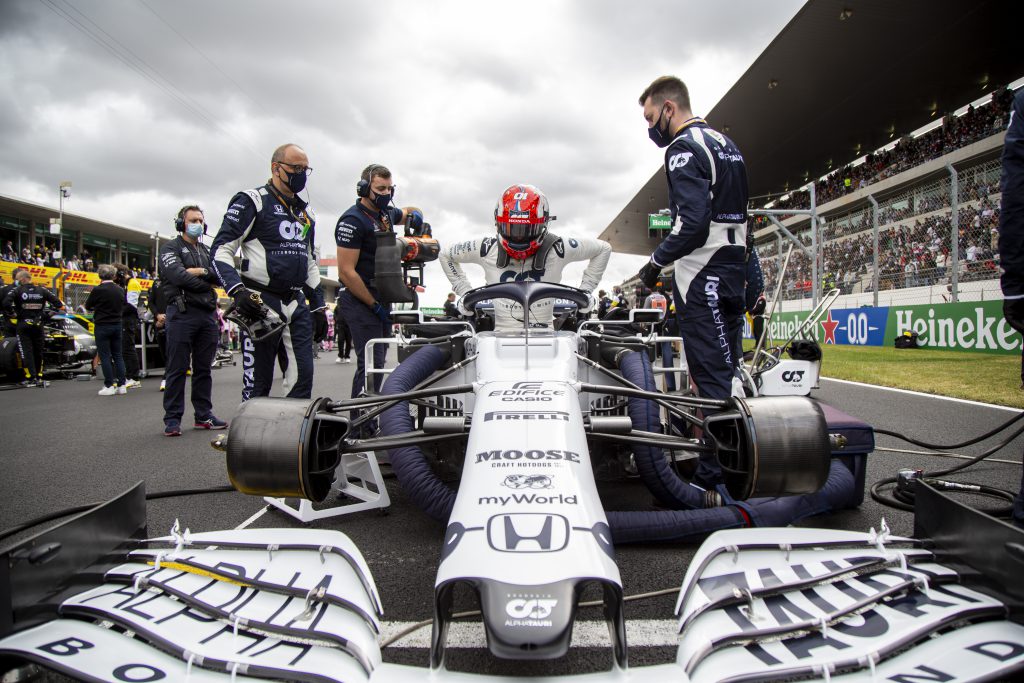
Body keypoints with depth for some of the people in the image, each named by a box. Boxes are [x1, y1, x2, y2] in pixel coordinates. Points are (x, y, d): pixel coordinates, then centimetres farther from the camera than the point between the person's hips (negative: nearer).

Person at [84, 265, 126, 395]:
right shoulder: (120, 290, 2)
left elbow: (88, 306, 0)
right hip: (117, 325, 5)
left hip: (102, 326, -5)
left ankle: (109, 386, 1)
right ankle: (122, 384, 9)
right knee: (118, 355, 10)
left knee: (105, 356, 1)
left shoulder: (98, 290, -13)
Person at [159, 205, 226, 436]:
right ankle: (172, 419, 2)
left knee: (204, 369, 9)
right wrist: (207, 281, -3)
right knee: (177, 369, -4)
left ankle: (204, 415, 15)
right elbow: (178, 277, -13)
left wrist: (200, 271, -10)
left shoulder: (207, 252, 22)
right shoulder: (171, 248, 4)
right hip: (182, 313, -6)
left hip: (208, 315, 6)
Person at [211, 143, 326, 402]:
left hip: (297, 305, 6)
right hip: (261, 304, -6)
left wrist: (318, 306, 17)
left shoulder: (307, 213, 18)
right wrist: (237, 291, -23)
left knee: (303, 376, 2)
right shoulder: (252, 202, -3)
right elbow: (221, 250, -9)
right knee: (258, 384, -1)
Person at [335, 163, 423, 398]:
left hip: (382, 298, 9)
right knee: (371, 362, -14)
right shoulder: (352, 220, -13)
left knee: (379, 358, 12)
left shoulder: (386, 213, 12)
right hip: (361, 300, -9)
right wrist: (375, 305, -17)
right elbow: (346, 272, -18)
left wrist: (415, 216, 9)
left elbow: (410, 211, 36)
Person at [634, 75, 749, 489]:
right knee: (726, 370, 13)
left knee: (712, 376, -9)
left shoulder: (685, 147, -9)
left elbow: (693, 221, -21)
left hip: (701, 274, -10)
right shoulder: (724, 143, 21)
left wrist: (656, 261, -10)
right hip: (732, 267, 10)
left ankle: (715, 476, -4)